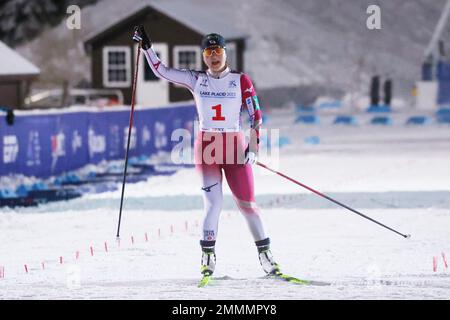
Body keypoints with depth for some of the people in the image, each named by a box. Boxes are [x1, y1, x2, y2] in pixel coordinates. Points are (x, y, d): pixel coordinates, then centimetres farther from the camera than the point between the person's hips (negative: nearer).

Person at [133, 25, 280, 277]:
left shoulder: (241, 81, 1)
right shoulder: (196, 80, 6)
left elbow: (256, 115, 0)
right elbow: (162, 71, 8)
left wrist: (254, 145, -10)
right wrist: (147, 48, -2)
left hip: (235, 146, -1)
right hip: (206, 146, 1)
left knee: (247, 204, 0)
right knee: (213, 203, -11)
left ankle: (265, 253, 12)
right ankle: (208, 257, -4)